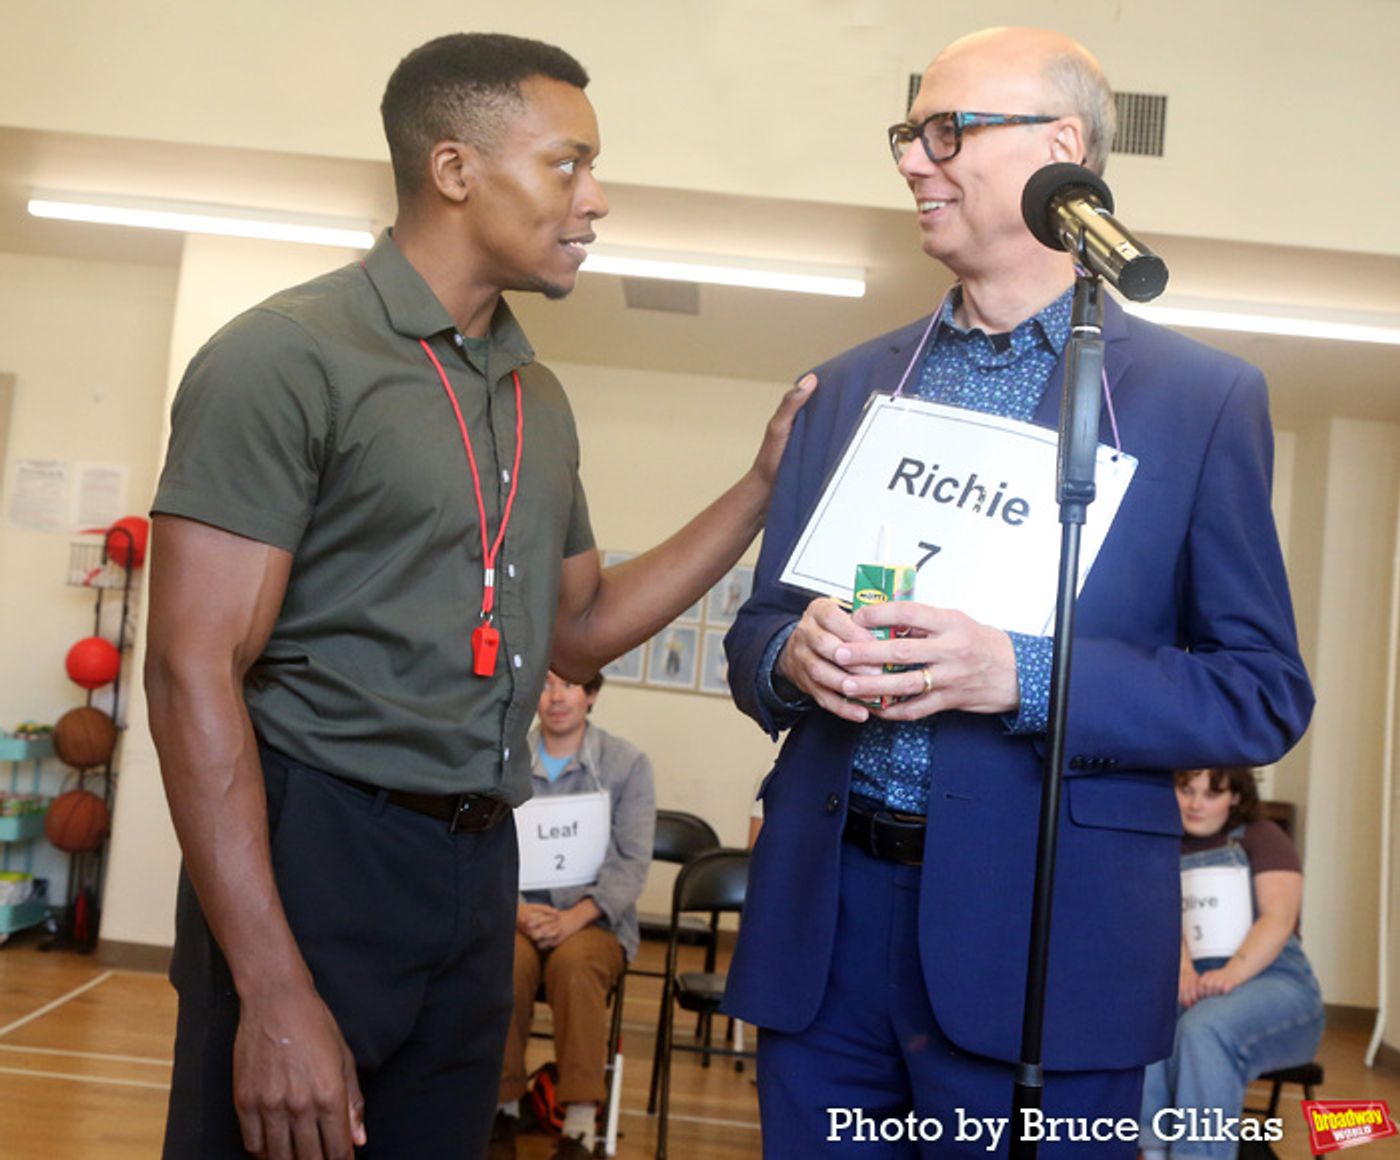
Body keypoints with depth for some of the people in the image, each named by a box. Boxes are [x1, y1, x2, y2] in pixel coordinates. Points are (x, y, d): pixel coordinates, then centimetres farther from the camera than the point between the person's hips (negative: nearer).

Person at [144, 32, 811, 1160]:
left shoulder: (537, 400, 12)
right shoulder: (288, 356, -11)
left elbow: (579, 630, 18)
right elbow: (194, 672, -16)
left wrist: (765, 485, 9)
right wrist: (274, 993, -21)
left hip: (476, 865, 7)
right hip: (312, 849, -7)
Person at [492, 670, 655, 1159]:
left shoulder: (627, 763, 0)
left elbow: (632, 862, -5)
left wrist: (574, 917, -19)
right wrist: (516, 910, -18)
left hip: (595, 918, -1)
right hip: (517, 913, 1)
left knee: (575, 961, -34)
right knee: (509, 961, -32)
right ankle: (504, 1108, -15)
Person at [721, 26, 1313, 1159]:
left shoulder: (1202, 397, -1)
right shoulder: (850, 385, 11)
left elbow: (1265, 693, -4)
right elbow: (756, 633, 13)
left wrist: (1022, 676, -18)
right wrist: (796, 654, -11)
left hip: (1041, 936, -3)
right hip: (821, 918, 4)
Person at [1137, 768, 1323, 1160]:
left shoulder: (1261, 838, 6)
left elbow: (1279, 919, -8)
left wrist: (1232, 973, -25)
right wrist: (1182, 969, -23)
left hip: (1272, 983, -3)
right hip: (1196, 987, 3)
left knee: (1204, 1029, -37)